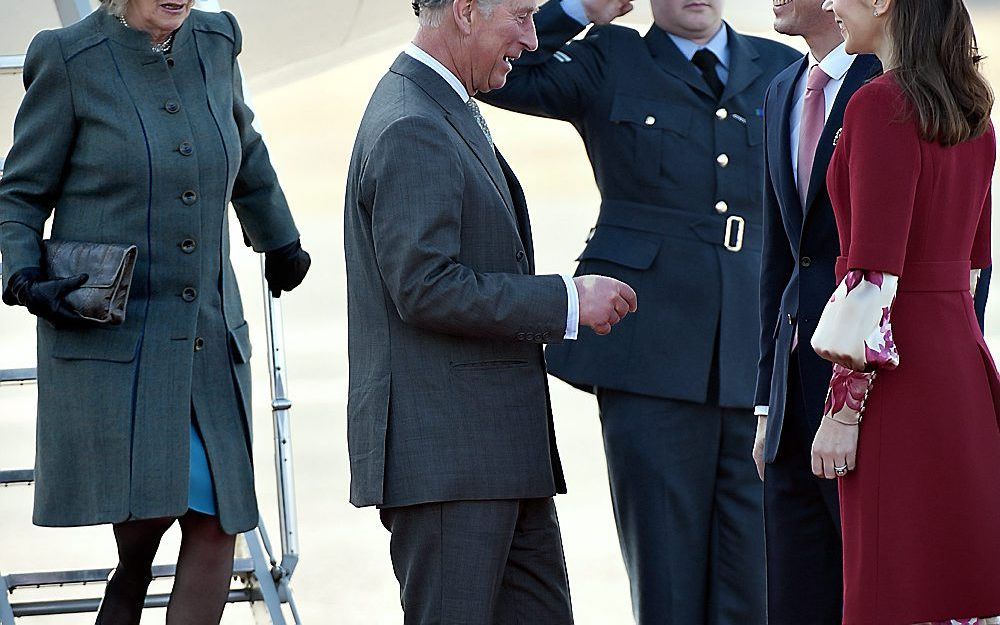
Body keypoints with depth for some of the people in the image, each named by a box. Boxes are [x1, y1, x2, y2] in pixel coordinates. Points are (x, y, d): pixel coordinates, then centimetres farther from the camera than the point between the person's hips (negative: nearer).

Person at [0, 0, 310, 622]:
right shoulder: (70, 58, -5)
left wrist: (281, 243, 39)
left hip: (208, 335, 5)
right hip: (108, 337, -5)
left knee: (217, 525, -2)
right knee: (143, 521, -14)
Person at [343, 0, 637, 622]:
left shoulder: (451, 113, 18)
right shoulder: (411, 130, -16)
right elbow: (424, 288, -22)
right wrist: (565, 301, -17)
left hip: (499, 450, 11)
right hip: (444, 455, -11)